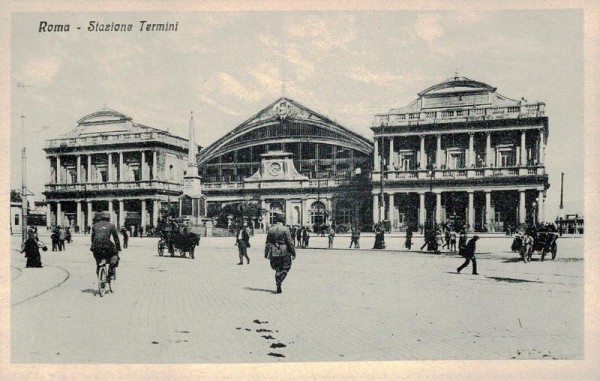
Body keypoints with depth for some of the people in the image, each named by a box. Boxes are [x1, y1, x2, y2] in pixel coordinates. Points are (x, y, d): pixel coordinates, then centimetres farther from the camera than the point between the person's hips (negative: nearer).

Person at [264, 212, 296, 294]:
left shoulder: (270, 229, 2)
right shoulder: (285, 229, -10)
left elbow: (268, 242, 6)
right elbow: (290, 242, -11)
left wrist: (266, 253, 13)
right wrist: (293, 253, -4)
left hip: (274, 252, 4)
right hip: (284, 252, -4)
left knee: (278, 269, 13)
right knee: (286, 268, 9)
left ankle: (278, 288, 13)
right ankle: (279, 282, -11)